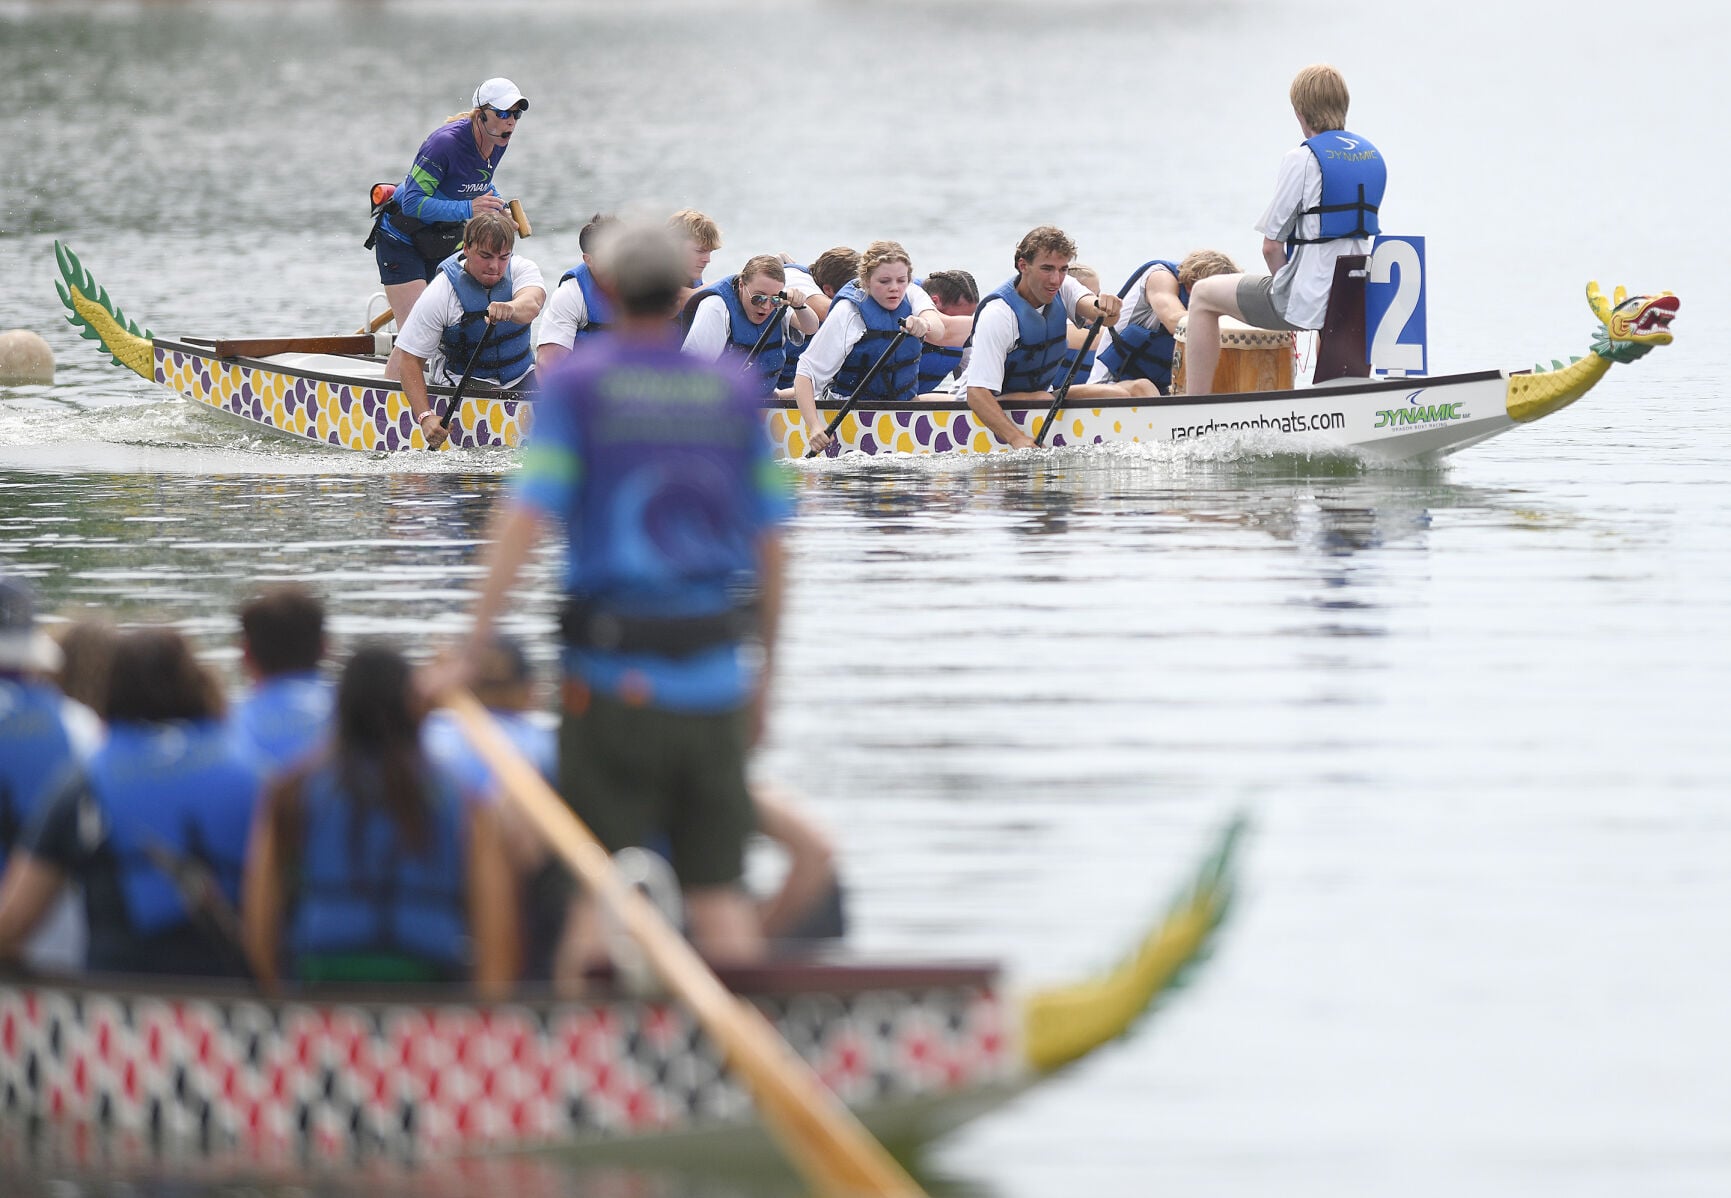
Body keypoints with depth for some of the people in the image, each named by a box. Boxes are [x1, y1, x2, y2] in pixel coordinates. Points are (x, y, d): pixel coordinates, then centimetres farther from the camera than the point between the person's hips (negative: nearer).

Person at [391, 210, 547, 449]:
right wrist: (425, 417, -25)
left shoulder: (522, 269, -7)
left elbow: (532, 305, -31)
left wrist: (510, 309, -57)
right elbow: (408, 359, -13)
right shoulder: (439, 294, -15)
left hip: (520, 375, 4)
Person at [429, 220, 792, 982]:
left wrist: (470, 652, -10)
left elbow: (523, 521, -11)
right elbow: (769, 546, 7)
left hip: (614, 670, -3)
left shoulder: (577, 383, -3)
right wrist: (763, 672, 15)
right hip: (714, 677, 3)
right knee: (718, 886, 8)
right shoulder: (735, 391, 7)